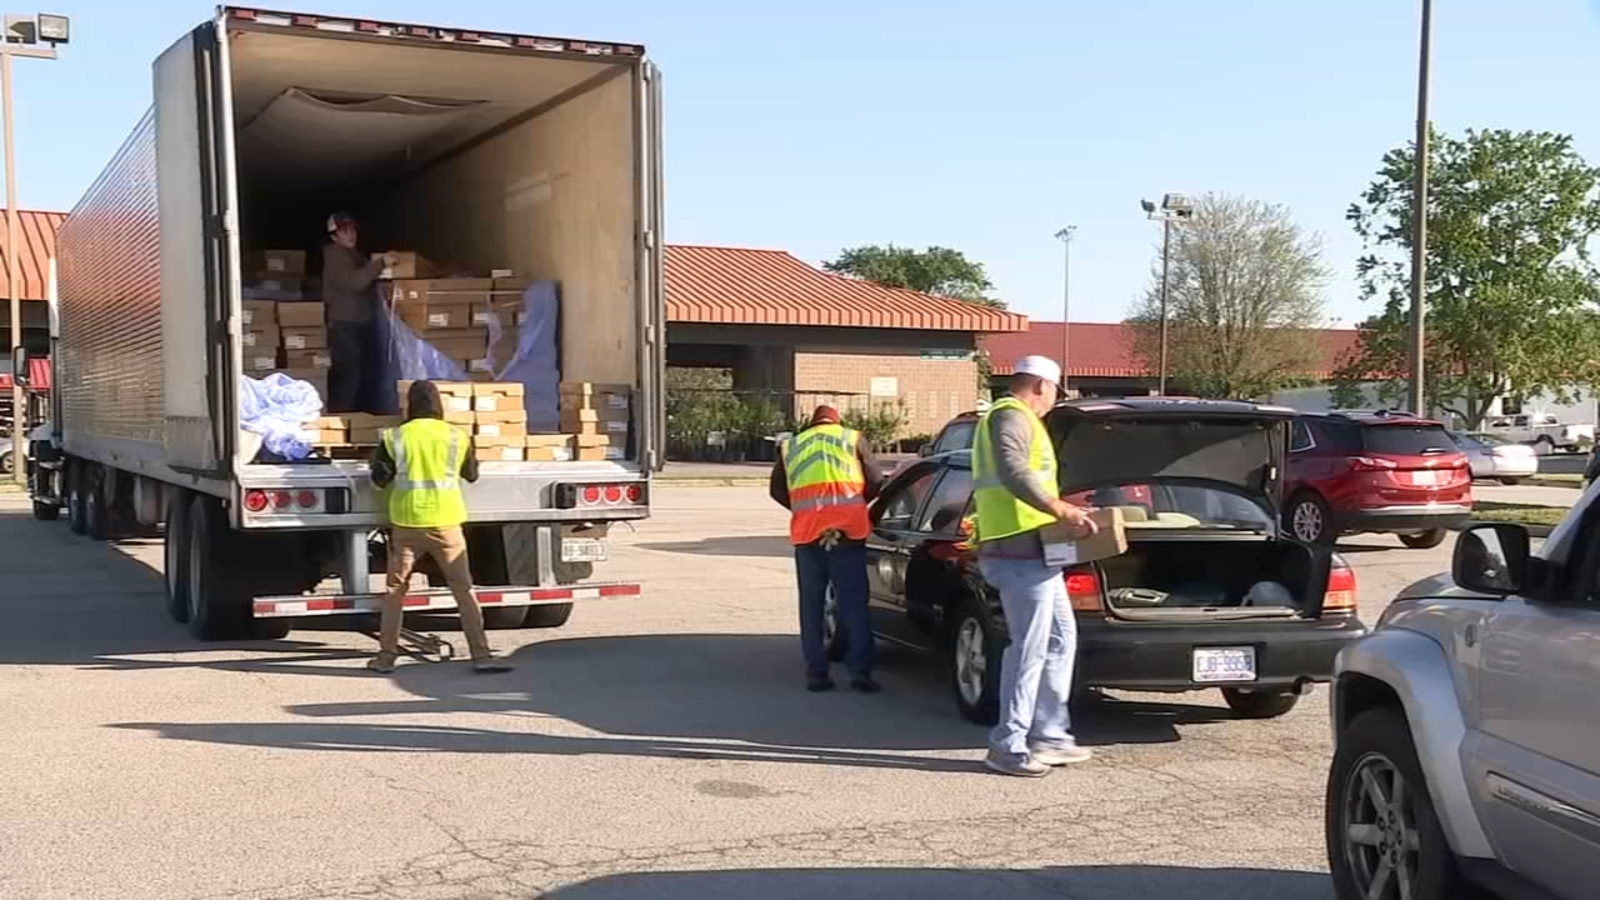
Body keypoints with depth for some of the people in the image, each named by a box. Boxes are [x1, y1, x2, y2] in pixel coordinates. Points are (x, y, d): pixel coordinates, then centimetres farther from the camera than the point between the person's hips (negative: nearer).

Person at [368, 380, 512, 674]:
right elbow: (472, 475, 12)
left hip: (406, 523, 0)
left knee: (395, 590, 13)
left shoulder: (395, 438, -3)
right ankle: (481, 655, 1)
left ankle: (386, 656, 14)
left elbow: (380, 479, 1)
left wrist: (376, 459, 20)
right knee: (463, 589, 4)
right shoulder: (457, 437, -1)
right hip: (445, 523, 0)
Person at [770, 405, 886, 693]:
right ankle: (860, 670, -3)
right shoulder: (853, 439, 16)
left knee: (811, 603, 9)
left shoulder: (790, 446, 20)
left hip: (807, 529, 1)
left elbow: (777, 490, 18)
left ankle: (816, 672, 8)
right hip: (848, 527, -1)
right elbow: (876, 481, 12)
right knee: (853, 602, 2)